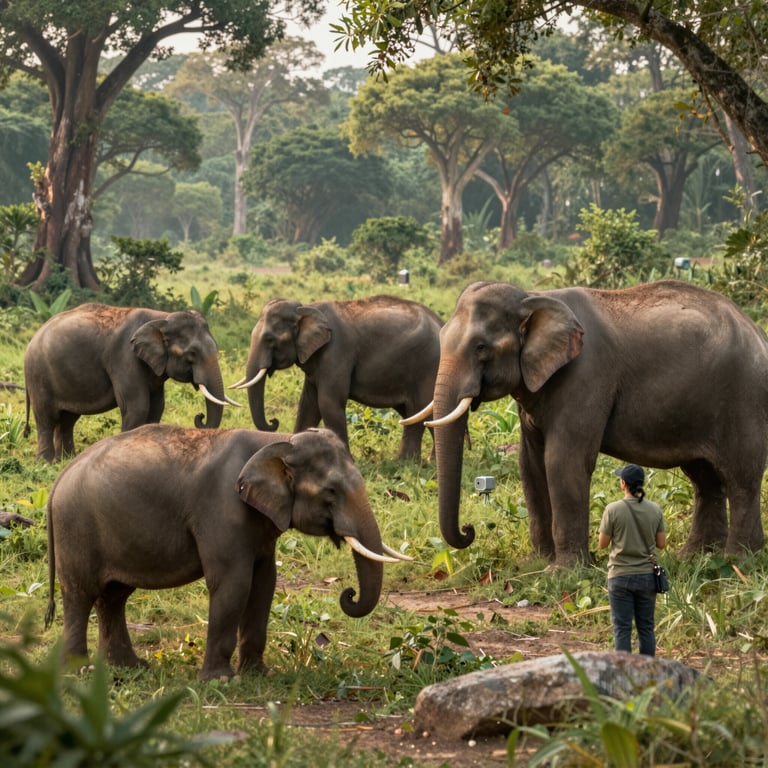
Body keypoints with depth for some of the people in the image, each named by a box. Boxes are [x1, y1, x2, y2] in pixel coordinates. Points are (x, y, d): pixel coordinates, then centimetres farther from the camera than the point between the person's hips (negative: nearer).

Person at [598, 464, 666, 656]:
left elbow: (602, 544, -4)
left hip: (621, 576, -3)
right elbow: (661, 544, 3)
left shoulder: (613, 510, -11)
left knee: (622, 628, 1)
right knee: (646, 627, 10)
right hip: (647, 575, 3)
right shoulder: (655, 509, -2)